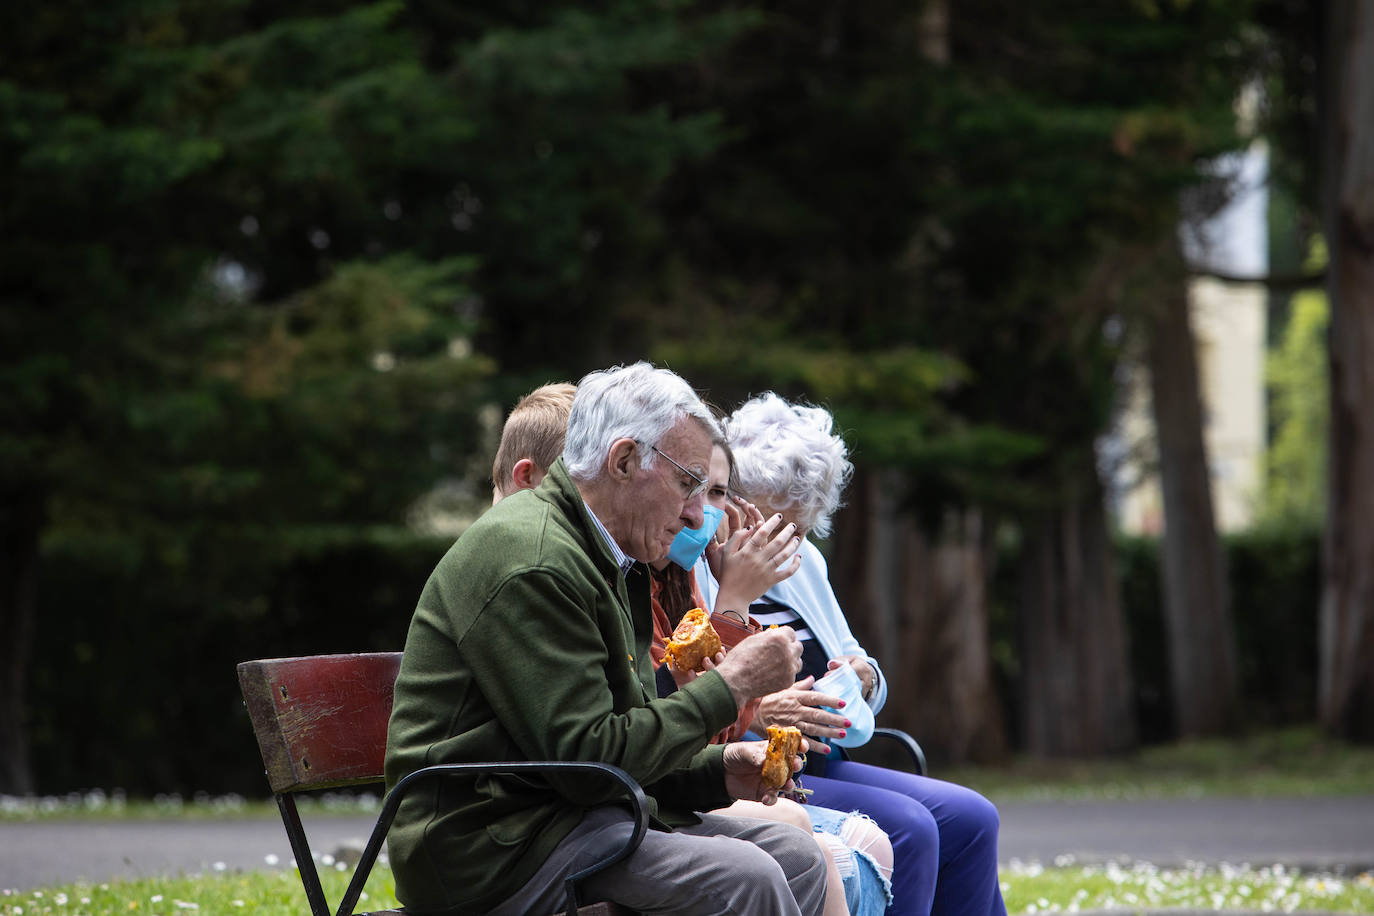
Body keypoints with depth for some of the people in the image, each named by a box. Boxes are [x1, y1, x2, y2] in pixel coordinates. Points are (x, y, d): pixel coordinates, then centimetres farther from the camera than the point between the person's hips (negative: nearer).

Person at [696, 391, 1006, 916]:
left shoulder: (801, 560, 18)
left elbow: (853, 666, 25)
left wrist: (863, 678, 1)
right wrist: (754, 715, -28)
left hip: (816, 767, 9)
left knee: (970, 819, -8)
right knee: (906, 827, -25)